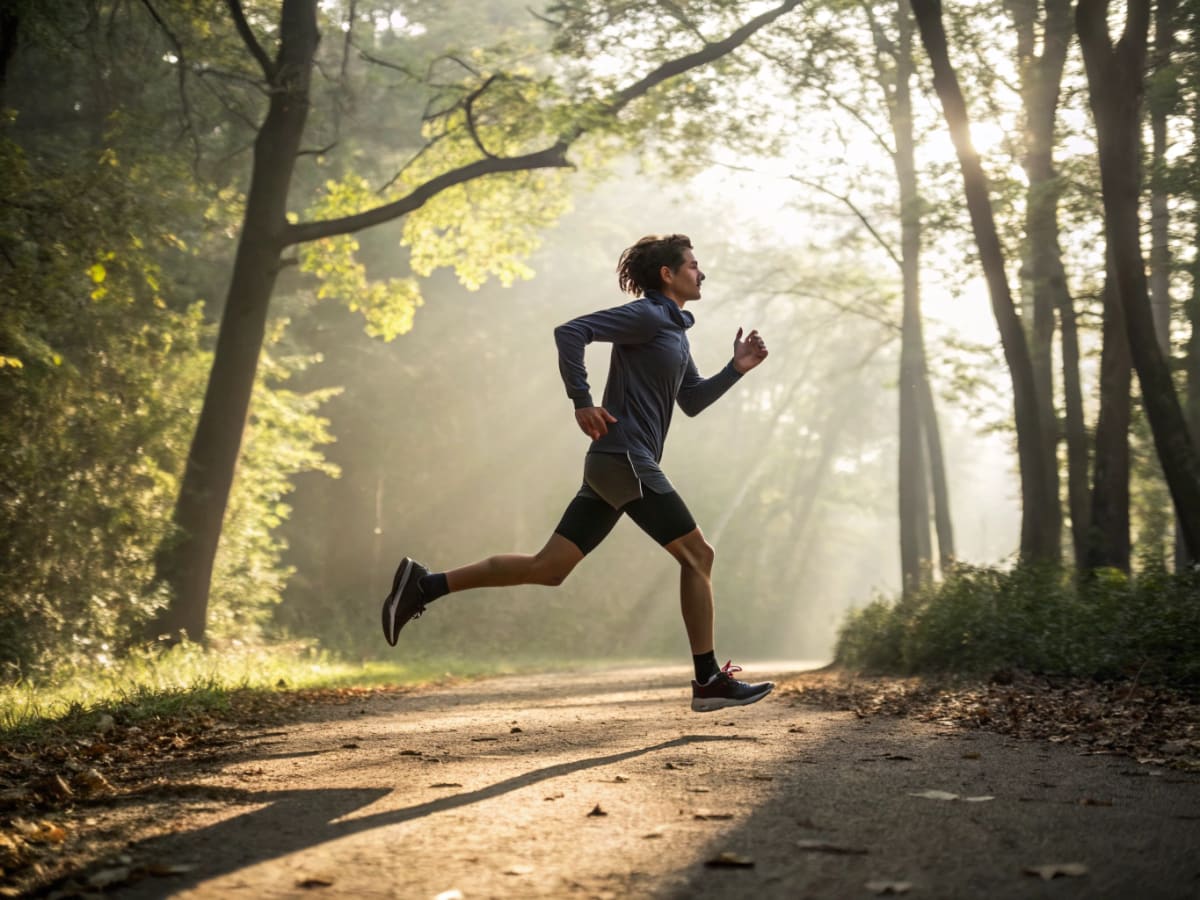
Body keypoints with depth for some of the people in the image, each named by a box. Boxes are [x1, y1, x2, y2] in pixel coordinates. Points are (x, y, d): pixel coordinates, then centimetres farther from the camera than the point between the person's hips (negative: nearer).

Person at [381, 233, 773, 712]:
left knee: (547, 568, 4)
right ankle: (710, 681, 2)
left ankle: (424, 584, 2)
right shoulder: (647, 316, -8)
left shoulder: (674, 329, 22)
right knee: (698, 555, -2)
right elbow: (570, 331, -18)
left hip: (614, 466, 10)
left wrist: (736, 368, 13)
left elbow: (693, 401, 25)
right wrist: (582, 403, -19)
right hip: (625, 459, -10)